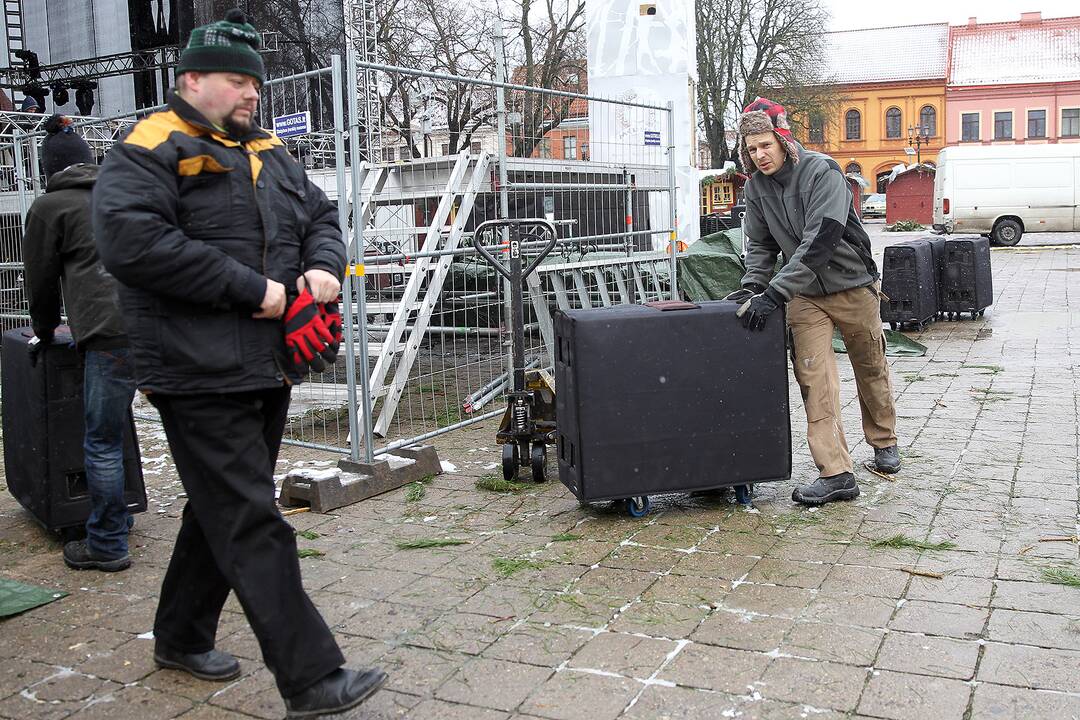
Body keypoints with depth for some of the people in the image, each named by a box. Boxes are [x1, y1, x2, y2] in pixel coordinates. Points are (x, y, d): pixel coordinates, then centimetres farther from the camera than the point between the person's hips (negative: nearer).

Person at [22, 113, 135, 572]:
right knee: (115, 428, 19)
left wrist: (44, 334, 31)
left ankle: (107, 546, 11)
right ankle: (115, 519, 29)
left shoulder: (50, 207, 7)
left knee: (102, 442, 2)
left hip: (112, 333, -7)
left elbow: (42, 279, 14)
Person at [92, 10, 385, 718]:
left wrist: (324, 268, -1)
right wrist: (250, 289, -20)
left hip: (269, 368, 8)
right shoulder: (149, 150, -7)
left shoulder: (270, 155, 18)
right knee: (255, 527, -7)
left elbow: (322, 217, 24)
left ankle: (181, 637, 38)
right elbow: (130, 237, -21)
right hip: (202, 375, -8)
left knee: (223, 512, 19)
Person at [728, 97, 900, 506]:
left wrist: (774, 293, -36)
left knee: (871, 369, 14)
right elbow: (760, 243, 5)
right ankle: (836, 474, -9)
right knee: (813, 376, -10)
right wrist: (752, 286, -13)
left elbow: (819, 241, -31)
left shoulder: (822, 172, -22)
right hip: (804, 295, 4)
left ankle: (884, 443, 38)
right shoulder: (756, 186, -3)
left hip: (853, 285, -4)